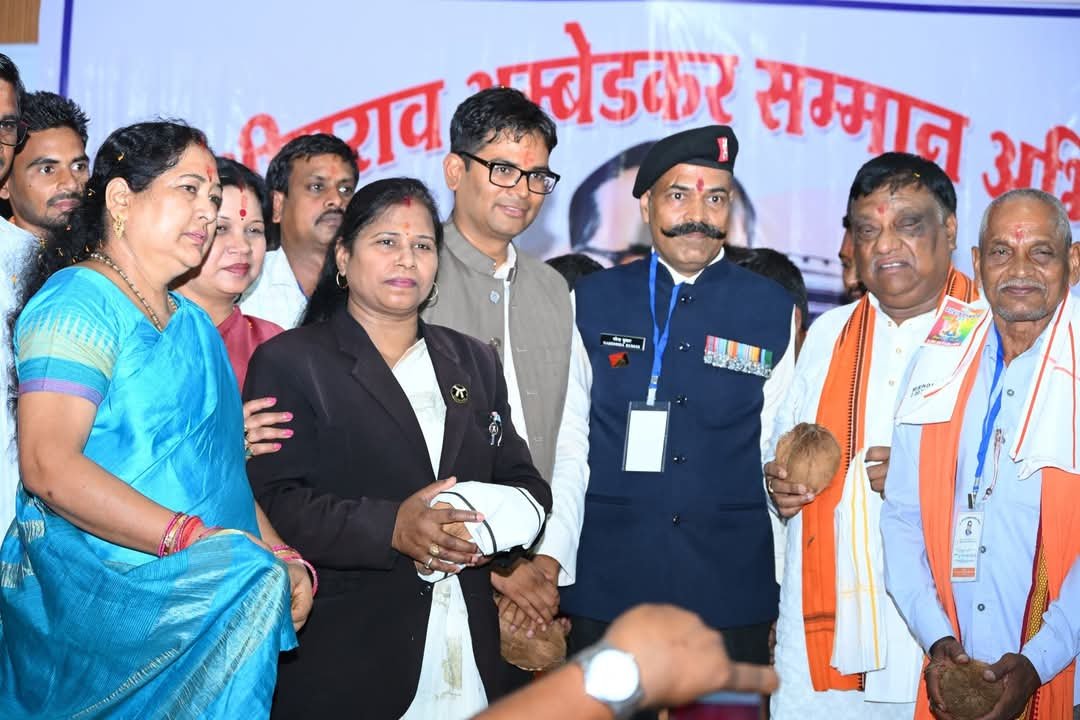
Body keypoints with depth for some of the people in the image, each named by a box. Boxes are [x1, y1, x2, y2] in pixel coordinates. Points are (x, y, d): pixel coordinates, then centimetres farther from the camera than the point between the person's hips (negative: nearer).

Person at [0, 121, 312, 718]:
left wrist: (284, 557, 2)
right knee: (252, 582, -25)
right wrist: (194, 538, -22)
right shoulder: (79, 302, -6)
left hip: (196, 599, 8)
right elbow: (48, 469, -17)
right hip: (98, 593, -7)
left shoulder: (191, 322, 19)